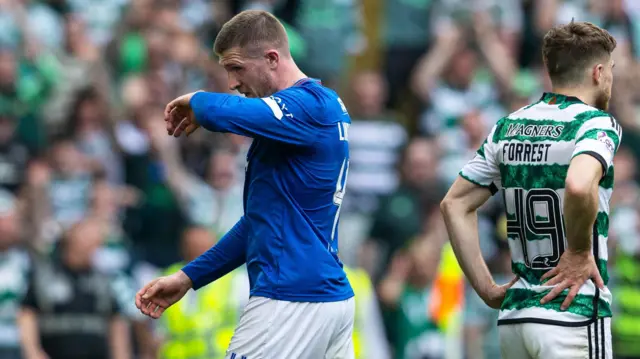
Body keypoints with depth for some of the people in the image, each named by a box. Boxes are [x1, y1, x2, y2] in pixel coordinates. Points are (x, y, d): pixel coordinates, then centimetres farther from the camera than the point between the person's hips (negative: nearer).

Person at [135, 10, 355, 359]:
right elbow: (262, 218, 22)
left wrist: (196, 101, -6)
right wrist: (189, 276, 20)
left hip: (292, 301, -9)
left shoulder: (310, 105, -13)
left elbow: (220, 113, -31)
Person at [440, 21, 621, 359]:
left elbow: (454, 204, 12)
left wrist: (488, 290, 12)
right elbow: (579, 187, -31)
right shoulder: (598, 123, -9)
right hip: (574, 315, -7)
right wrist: (580, 252, -15)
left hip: (513, 315, 7)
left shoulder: (508, 127, 11)